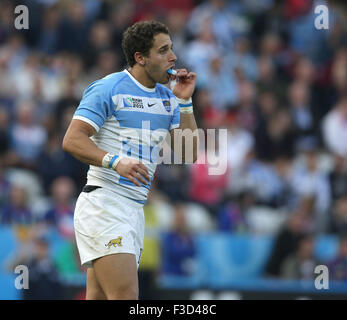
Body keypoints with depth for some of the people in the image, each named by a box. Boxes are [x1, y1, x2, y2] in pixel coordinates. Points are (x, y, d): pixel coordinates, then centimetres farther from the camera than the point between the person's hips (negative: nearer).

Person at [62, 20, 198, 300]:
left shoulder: (167, 97, 15)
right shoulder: (109, 89, -6)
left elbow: (188, 155, 11)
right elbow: (72, 140, -13)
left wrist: (185, 101, 2)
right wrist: (115, 161, -28)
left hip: (135, 210, 8)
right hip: (103, 202, -8)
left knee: (100, 297, 5)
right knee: (126, 296, -19)